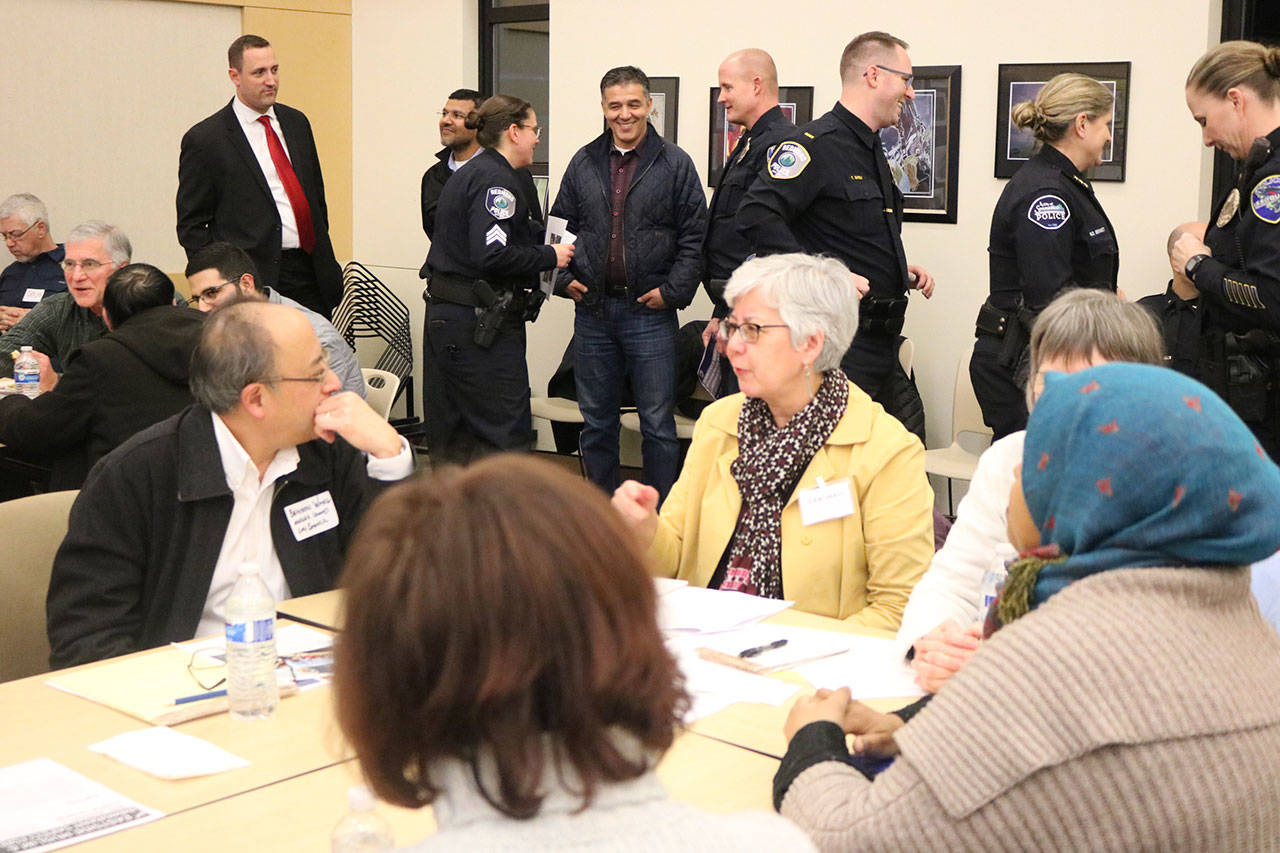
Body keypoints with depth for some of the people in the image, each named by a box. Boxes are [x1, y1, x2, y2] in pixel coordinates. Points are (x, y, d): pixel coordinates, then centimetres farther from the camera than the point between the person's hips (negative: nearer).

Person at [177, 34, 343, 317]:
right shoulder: (204, 140, -4)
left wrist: (324, 257, 14)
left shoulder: (296, 123, 14)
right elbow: (191, 225, -2)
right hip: (255, 282, -5)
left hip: (312, 276, 5)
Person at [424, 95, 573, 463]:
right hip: (479, 321, -10)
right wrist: (550, 256, -11)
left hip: (445, 314, 10)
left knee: (451, 435, 14)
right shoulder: (496, 178, -13)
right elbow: (493, 254, -23)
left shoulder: (469, 172, 18)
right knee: (505, 432, -5)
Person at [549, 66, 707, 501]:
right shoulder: (583, 163, 10)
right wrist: (564, 278, 2)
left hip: (650, 312, -4)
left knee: (657, 424, 1)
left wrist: (673, 291, -11)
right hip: (592, 309, 4)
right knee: (596, 421, 12)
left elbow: (695, 237, -3)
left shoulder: (675, 164, -1)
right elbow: (560, 227, 16)